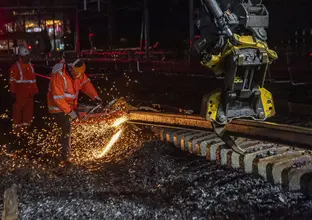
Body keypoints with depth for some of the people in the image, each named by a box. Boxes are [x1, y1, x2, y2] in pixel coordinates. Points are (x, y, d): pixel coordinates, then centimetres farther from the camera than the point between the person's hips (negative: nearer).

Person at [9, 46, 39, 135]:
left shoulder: (30, 66, 11)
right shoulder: (15, 67, -9)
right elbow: (12, 81, -11)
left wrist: (35, 91, 13)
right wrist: (13, 93, -15)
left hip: (29, 94, 6)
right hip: (20, 94, -6)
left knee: (28, 111, 14)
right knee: (18, 111, 1)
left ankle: (26, 127, 27)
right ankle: (17, 128, 11)